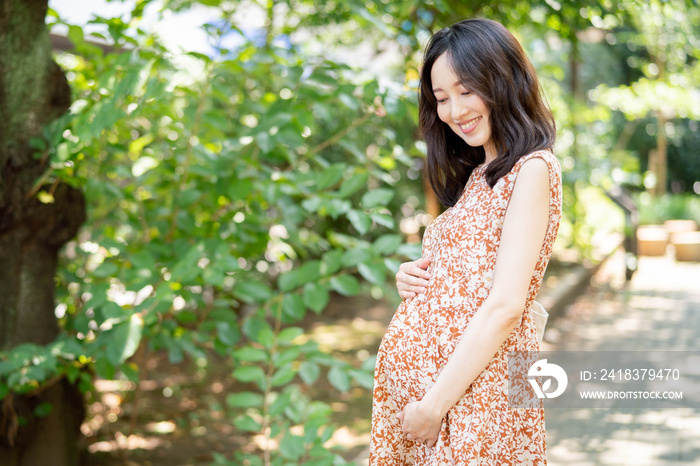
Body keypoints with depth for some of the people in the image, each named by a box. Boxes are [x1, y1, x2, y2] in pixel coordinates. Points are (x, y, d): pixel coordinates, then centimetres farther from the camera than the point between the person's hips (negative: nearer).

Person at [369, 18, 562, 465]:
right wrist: (413, 278, 1)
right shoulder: (477, 176, 16)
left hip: (476, 389, -8)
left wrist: (436, 403, -16)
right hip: (417, 372, 8)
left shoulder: (532, 168, -10)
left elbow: (506, 305, -17)